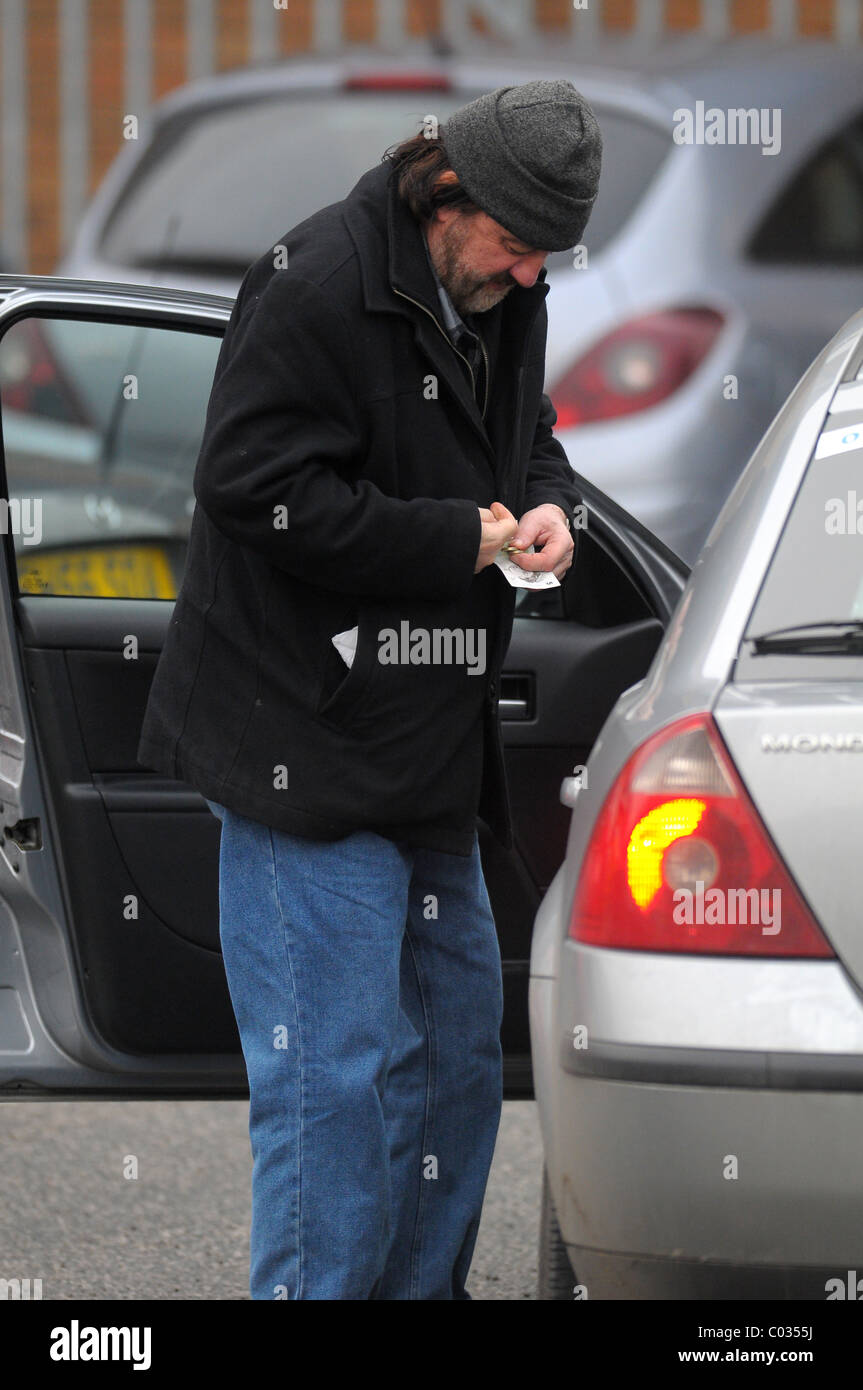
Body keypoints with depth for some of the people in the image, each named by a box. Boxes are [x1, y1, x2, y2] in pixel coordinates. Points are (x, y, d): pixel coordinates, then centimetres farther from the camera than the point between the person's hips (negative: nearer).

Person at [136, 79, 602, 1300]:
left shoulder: (503, 299, 9)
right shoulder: (317, 285, -17)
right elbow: (260, 490, -21)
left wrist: (546, 506, 0)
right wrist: (461, 541, -18)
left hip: (430, 745, 9)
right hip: (307, 742, -9)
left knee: (458, 1047, 16)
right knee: (337, 1068, -10)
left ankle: (420, 1290, 27)